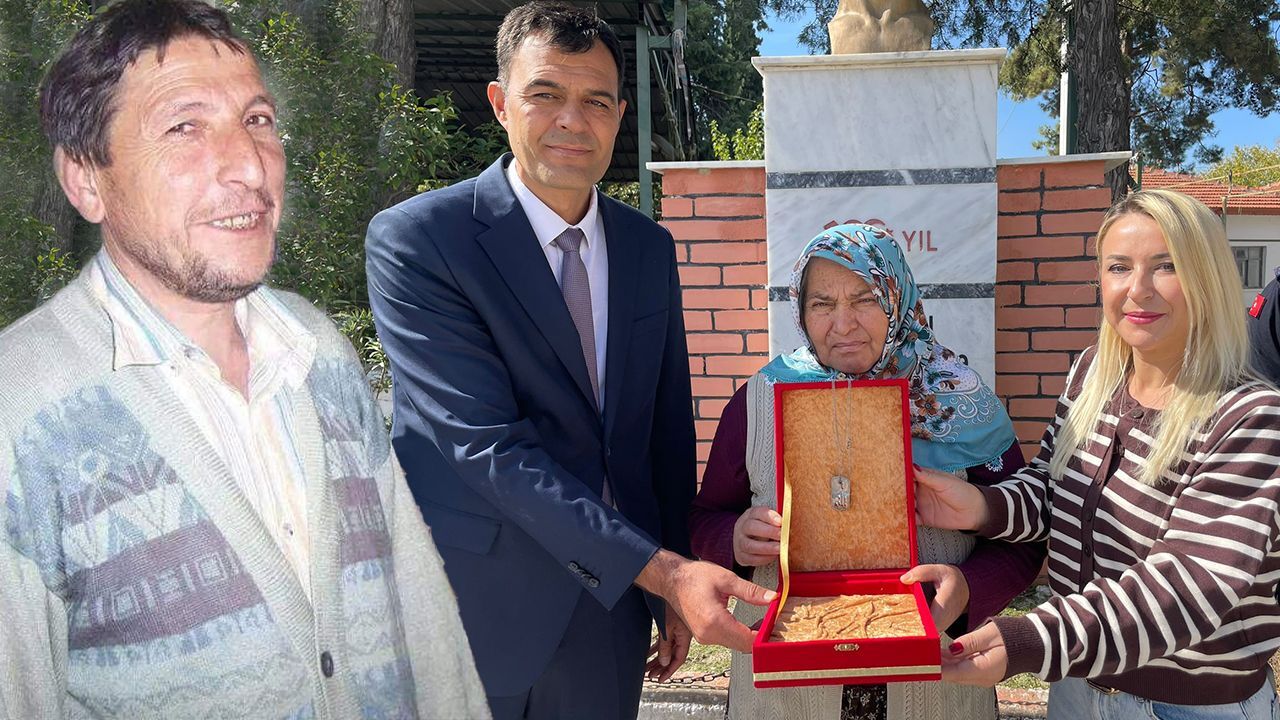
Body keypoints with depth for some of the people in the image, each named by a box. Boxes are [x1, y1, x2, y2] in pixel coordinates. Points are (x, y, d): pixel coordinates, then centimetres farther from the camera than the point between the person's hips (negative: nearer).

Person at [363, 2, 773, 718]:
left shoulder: (650, 247, 4)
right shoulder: (415, 240, -14)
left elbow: (669, 427, 9)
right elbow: (487, 444, -21)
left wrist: (677, 594, 10)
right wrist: (661, 569, -25)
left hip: (613, 605, 5)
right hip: (477, 614, -4)